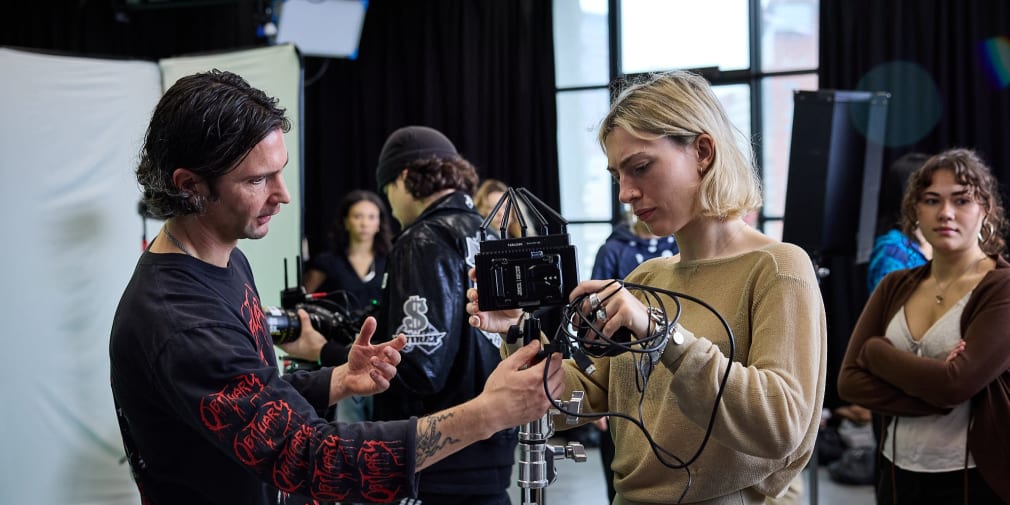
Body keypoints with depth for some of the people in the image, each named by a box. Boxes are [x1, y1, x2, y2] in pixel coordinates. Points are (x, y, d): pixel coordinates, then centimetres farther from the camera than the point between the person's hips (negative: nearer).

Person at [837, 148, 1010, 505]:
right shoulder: (895, 287, 5)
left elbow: (957, 383, -22)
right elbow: (849, 381, -3)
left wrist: (875, 351, -8)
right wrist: (934, 397, -17)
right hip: (899, 474, 5)